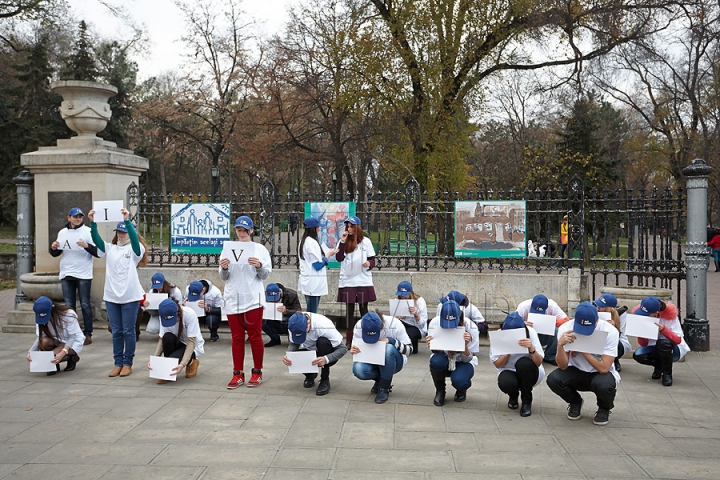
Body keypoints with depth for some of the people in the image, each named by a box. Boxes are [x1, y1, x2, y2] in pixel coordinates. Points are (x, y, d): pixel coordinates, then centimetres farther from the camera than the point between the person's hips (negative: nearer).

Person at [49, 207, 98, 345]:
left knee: (85, 305, 0)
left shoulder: (88, 231, -2)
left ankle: (88, 334, 5)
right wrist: (53, 248, -5)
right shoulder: (62, 232, 10)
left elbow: (98, 252, -9)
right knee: (69, 306, 7)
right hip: (66, 275, 4)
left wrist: (87, 246, -25)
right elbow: (56, 253, 16)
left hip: (83, 275, -4)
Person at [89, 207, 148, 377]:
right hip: (111, 296, 4)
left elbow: (135, 239, -22)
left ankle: (128, 363, 12)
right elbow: (97, 240, -5)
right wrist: (92, 222, -20)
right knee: (116, 331, 9)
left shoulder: (134, 249, -1)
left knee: (128, 331, 3)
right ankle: (118, 363, 15)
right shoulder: (109, 248, 10)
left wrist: (127, 220, -33)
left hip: (130, 297, -4)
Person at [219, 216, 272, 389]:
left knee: (255, 336, 3)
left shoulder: (260, 249, 2)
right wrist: (224, 268, -12)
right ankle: (238, 374, 13)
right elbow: (224, 277, 9)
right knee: (237, 337, 8)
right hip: (233, 298, 3)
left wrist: (259, 266, -19)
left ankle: (257, 372, 13)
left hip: (252, 298, -2)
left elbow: (265, 275, 0)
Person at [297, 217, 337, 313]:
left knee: (310, 312, 11)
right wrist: (328, 254, -2)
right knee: (312, 313, -6)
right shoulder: (312, 242, -15)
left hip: (307, 281, 9)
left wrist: (327, 254, 12)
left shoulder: (303, 242, 13)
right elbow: (318, 265, -15)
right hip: (314, 283, -9)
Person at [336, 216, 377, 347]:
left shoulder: (366, 241, 3)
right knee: (349, 309, 5)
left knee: (363, 309, 6)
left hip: (363, 281, -1)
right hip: (347, 281, 1)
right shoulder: (344, 241, 5)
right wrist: (342, 242, -13)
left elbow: (373, 260, 4)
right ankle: (349, 340, 9)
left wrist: (369, 264, -18)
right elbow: (339, 258, -6)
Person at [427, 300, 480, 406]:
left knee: (458, 380, -34)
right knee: (436, 361, -35)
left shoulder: (470, 327, -23)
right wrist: (430, 345, -37)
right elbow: (436, 351, -14)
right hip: (444, 360, 1)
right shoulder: (435, 323, -20)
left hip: (463, 362, -1)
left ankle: (461, 390, 7)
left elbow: (468, 359, -18)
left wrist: (465, 344, -39)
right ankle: (440, 391, -4)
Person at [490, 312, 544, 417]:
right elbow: (497, 364, -13)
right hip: (508, 371, 1)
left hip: (529, 372, -1)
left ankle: (527, 401, -12)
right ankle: (513, 396, 6)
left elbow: (538, 363, -22)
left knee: (523, 363, -35)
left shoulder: (530, 332, -19)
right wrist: (508, 352, -30)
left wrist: (531, 348, -41)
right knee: (506, 383, -35)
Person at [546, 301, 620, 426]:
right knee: (553, 379, -27)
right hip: (576, 372, 2)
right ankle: (575, 402, 9)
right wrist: (560, 345, -36)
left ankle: (604, 408, 3)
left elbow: (604, 368, -25)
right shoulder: (566, 329, -18)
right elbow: (563, 366, -19)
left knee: (604, 385, -36)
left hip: (601, 374, -2)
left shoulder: (610, 331, -22)